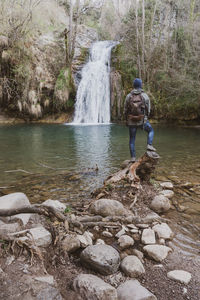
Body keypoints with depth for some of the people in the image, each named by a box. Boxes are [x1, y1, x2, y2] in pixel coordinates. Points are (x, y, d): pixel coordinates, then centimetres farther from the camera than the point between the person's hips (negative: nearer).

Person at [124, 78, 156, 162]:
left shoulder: (129, 96, -2)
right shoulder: (145, 96, -5)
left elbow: (125, 110, 1)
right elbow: (148, 109, -1)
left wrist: (126, 120, 14)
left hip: (131, 121, 1)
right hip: (142, 120, -1)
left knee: (132, 139, 10)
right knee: (151, 131, 25)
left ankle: (133, 157, 10)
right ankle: (149, 145, 5)